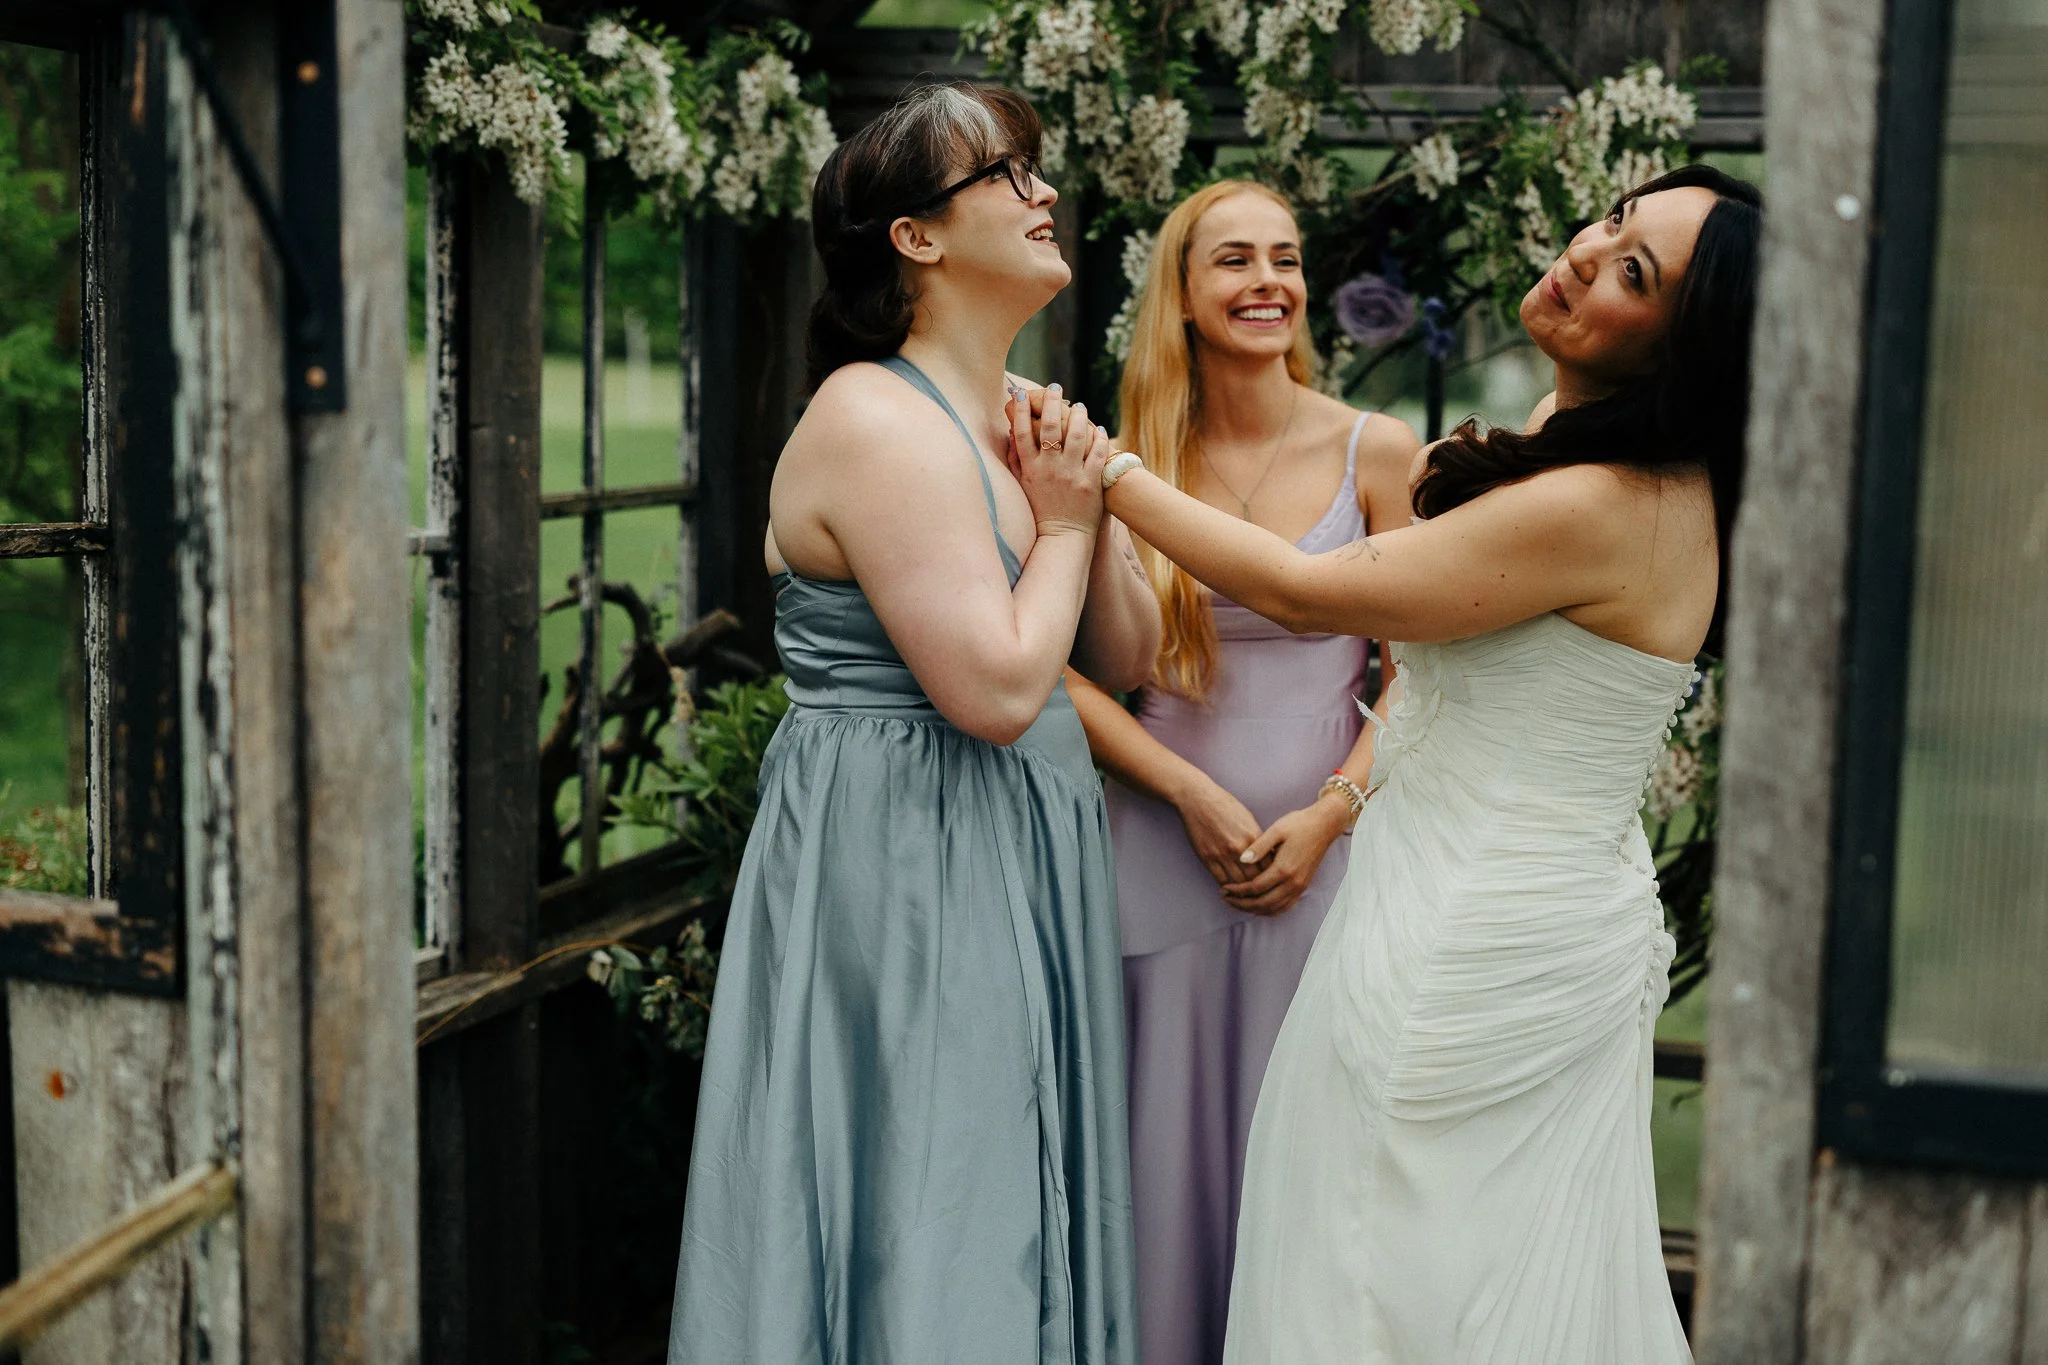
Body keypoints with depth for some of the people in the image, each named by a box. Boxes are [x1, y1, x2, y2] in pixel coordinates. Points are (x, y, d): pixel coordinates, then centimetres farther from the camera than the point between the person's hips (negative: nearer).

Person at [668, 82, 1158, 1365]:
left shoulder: (1019, 420, 10)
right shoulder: (880, 423, -17)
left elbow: (1129, 656, 12)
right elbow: (996, 687, -24)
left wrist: (1093, 502, -3)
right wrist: (1064, 518, -10)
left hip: (1017, 870, 9)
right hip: (901, 871, -9)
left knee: (1019, 1210, 17)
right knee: (927, 1227, 0)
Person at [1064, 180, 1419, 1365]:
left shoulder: (1376, 452, 1)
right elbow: (1068, 673, -1)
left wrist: (1329, 814, -9)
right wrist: (1193, 792, -11)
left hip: (1325, 857, -1)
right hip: (1164, 855, 1)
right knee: (1166, 1152, 8)